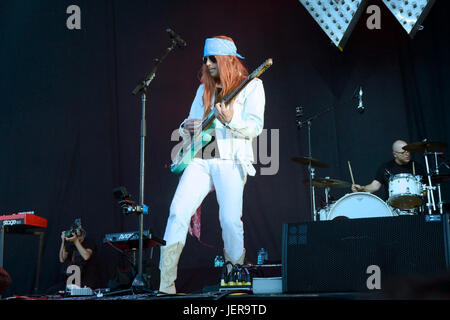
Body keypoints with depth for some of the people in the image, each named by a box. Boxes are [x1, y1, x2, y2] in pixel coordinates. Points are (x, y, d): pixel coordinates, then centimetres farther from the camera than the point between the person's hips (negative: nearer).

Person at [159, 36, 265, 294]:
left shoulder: (251, 86, 6)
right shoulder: (204, 89, 23)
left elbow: (256, 127, -4)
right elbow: (191, 123, 26)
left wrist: (231, 121, -22)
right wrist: (188, 129, 2)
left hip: (231, 160, -4)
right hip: (201, 159, 5)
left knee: (230, 218, -19)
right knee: (179, 211, -12)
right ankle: (164, 284, -10)